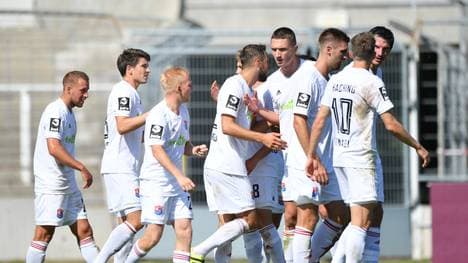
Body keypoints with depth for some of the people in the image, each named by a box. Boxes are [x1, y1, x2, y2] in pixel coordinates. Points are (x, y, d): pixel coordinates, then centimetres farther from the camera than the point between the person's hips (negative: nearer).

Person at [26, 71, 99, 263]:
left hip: (68, 184, 10)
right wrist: (82, 168, -22)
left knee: (84, 230, 6)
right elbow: (54, 148, -23)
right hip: (51, 183, -10)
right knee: (44, 233, -7)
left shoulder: (69, 113, 17)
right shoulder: (55, 112, -14)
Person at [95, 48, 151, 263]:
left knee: (128, 222, 7)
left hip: (126, 168, 11)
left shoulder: (130, 93, 22)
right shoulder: (123, 92, -10)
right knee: (136, 219, -17)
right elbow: (122, 126, -24)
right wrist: (151, 115, -20)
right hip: (120, 168, -11)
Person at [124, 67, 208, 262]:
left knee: (184, 229, -3)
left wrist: (193, 150, 0)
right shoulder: (159, 115, -16)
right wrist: (180, 176, -27)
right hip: (156, 182, -8)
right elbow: (157, 150, -21)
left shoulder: (183, 112, 12)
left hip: (177, 184, 8)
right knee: (153, 235, -7)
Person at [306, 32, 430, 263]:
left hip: (339, 157, 7)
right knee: (360, 224, -7)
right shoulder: (372, 82, -12)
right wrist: (418, 147, -3)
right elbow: (391, 125, -13)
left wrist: (312, 155, 13)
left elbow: (319, 121, 8)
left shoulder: (335, 80, 7)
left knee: (359, 221, 14)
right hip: (361, 159, -7)